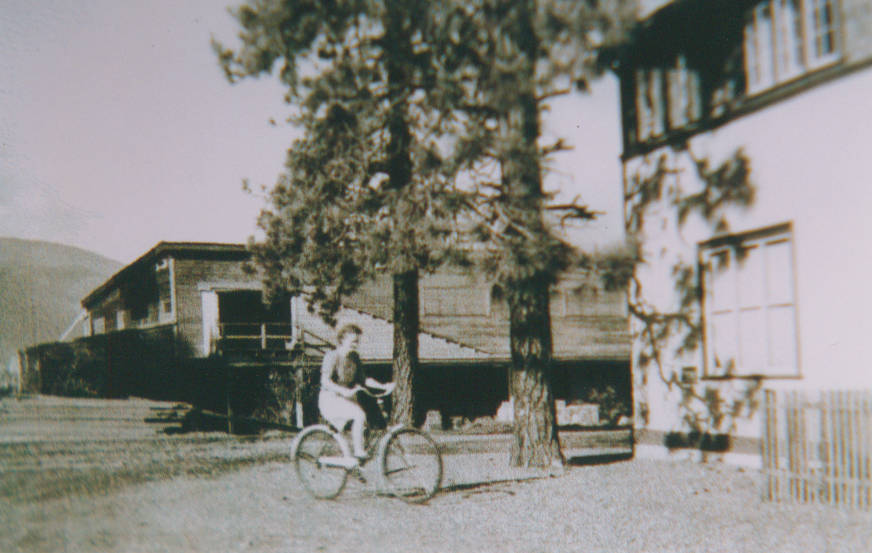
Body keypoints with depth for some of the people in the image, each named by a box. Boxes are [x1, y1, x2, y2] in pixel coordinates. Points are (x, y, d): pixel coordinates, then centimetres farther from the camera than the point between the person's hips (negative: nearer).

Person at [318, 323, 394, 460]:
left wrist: (383, 386, 1)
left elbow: (362, 379, 12)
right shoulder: (332, 357, -14)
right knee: (360, 415, -27)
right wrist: (344, 391, -37)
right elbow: (325, 381, -24)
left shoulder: (355, 357, 7)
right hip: (330, 400, -7)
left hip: (346, 398, 7)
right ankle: (359, 452, -22)